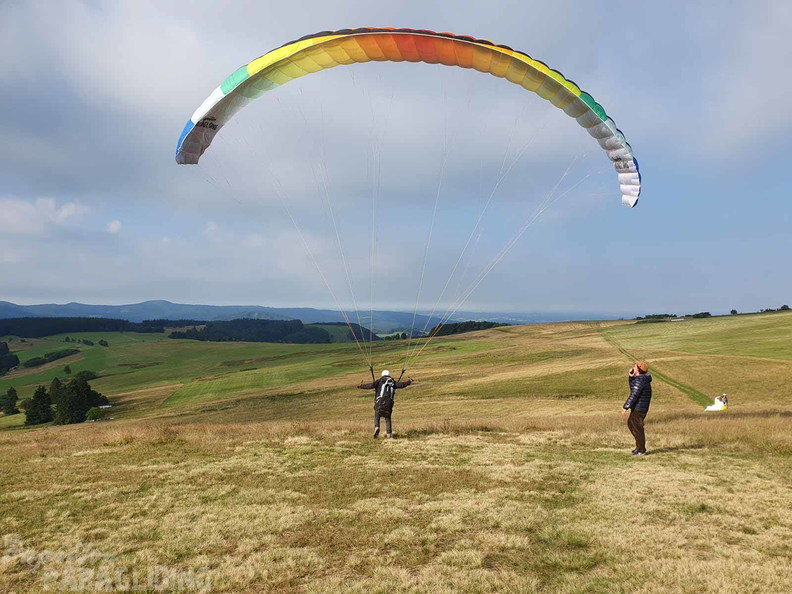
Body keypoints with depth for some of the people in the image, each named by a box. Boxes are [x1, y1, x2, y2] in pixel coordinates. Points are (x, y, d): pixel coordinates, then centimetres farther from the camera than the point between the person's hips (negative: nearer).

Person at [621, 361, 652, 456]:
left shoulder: (640, 380, -22)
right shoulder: (643, 378, 9)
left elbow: (634, 395, -25)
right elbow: (632, 386, 26)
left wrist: (625, 407, -23)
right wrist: (631, 377, 8)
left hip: (638, 409, -10)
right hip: (636, 408, 10)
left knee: (637, 428, -1)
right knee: (630, 424, 20)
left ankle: (641, 450, 8)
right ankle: (639, 445, 27)